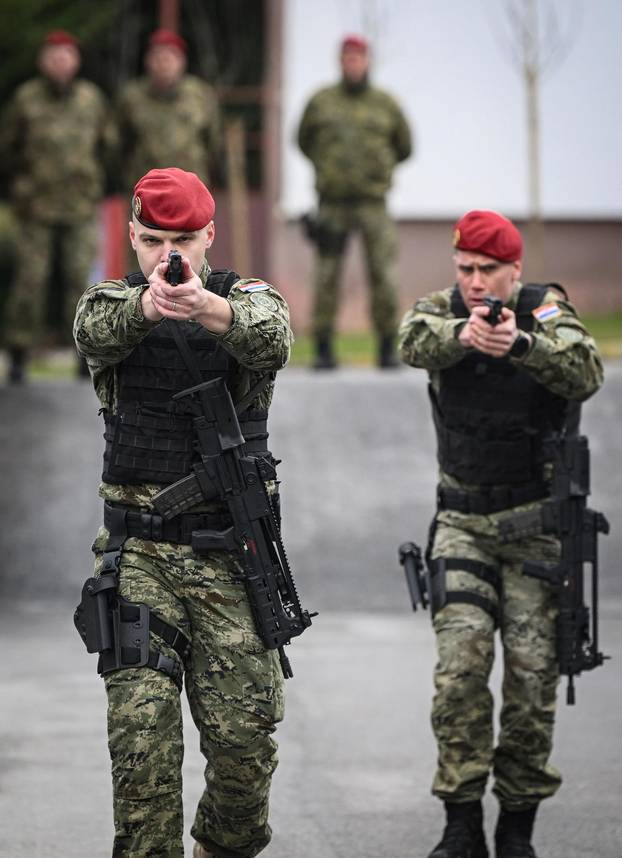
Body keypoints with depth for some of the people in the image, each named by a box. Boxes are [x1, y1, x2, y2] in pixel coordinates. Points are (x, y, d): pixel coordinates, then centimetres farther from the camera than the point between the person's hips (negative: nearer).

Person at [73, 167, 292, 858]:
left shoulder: (249, 297, 1)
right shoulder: (111, 302, 4)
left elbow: (269, 338, -25)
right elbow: (95, 334, -22)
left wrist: (205, 305, -48)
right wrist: (147, 304, -46)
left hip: (231, 553, 0)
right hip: (138, 553, 0)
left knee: (244, 736, -2)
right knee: (141, 733, -10)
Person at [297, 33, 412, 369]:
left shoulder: (385, 104, 5)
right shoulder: (321, 102, 5)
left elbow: (404, 146, 17)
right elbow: (304, 141, 20)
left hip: (373, 202, 0)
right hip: (332, 203, 0)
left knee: (382, 274, -5)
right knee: (326, 276, -2)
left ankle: (387, 348, 3)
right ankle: (323, 349, 4)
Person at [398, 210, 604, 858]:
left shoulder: (546, 310, -6)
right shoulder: (441, 310, 0)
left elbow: (585, 373, -26)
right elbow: (413, 343, -24)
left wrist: (521, 343, -45)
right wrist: (463, 335, -47)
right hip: (462, 523, 1)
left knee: (533, 672, -2)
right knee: (460, 664, -11)